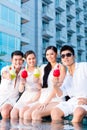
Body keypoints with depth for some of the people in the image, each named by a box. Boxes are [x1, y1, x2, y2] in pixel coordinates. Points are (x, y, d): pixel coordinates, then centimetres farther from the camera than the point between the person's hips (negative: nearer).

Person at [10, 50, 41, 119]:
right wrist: (22, 83, -11)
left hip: (35, 96, -4)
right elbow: (21, 90, 9)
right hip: (25, 96, 4)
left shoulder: (39, 71, 0)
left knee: (22, 111, -26)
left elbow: (42, 89, -2)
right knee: (13, 112, -17)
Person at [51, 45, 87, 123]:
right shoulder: (66, 75, 20)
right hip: (72, 101, 5)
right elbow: (61, 94, 13)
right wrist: (55, 86, -7)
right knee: (54, 112, -18)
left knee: (78, 112, -35)